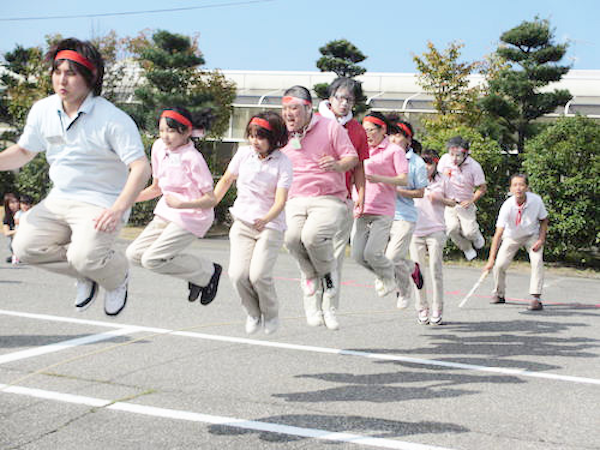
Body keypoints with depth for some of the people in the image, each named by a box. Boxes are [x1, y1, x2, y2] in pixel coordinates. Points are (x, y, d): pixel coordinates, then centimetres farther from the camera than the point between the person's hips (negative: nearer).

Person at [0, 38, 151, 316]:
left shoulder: (113, 119, -18)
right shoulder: (42, 111, 1)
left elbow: (140, 168, -23)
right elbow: (24, 151, 17)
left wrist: (118, 210, -37)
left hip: (101, 203, -6)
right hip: (59, 199, 7)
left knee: (84, 256, -28)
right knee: (25, 247, -8)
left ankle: (117, 276, 10)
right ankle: (86, 274, 16)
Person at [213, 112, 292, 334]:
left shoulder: (283, 162, -10)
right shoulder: (244, 153, 0)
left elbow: (281, 200, -18)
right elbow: (226, 180, 16)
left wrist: (266, 219, -36)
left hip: (270, 225, -3)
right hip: (242, 222, 3)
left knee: (258, 274, -17)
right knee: (238, 274, -13)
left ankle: (271, 314, 13)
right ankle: (253, 313, 15)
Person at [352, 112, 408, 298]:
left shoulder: (394, 150, -1)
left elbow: (404, 179, -8)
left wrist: (379, 179, -21)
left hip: (383, 212, -6)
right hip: (362, 209, 6)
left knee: (372, 253, -14)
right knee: (358, 254, -1)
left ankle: (389, 278, 18)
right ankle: (383, 275, 28)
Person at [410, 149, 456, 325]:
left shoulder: (443, 180, 7)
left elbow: (453, 203, 12)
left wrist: (439, 199, -6)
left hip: (436, 230, -1)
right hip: (416, 231, 1)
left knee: (436, 270, -5)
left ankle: (437, 312, 1)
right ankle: (422, 310, 11)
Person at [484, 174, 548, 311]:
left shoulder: (536, 200, -23)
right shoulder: (507, 206, -29)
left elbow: (544, 220, -2)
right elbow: (498, 234, -31)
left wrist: (541, 240, -14)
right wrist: (491, 259, -37)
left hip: (532, 235, 0)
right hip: (512, 237, 0)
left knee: (537, 261, -22)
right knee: (500, 265, -10)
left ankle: (536, 298, -17)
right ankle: (499, 294, 16)